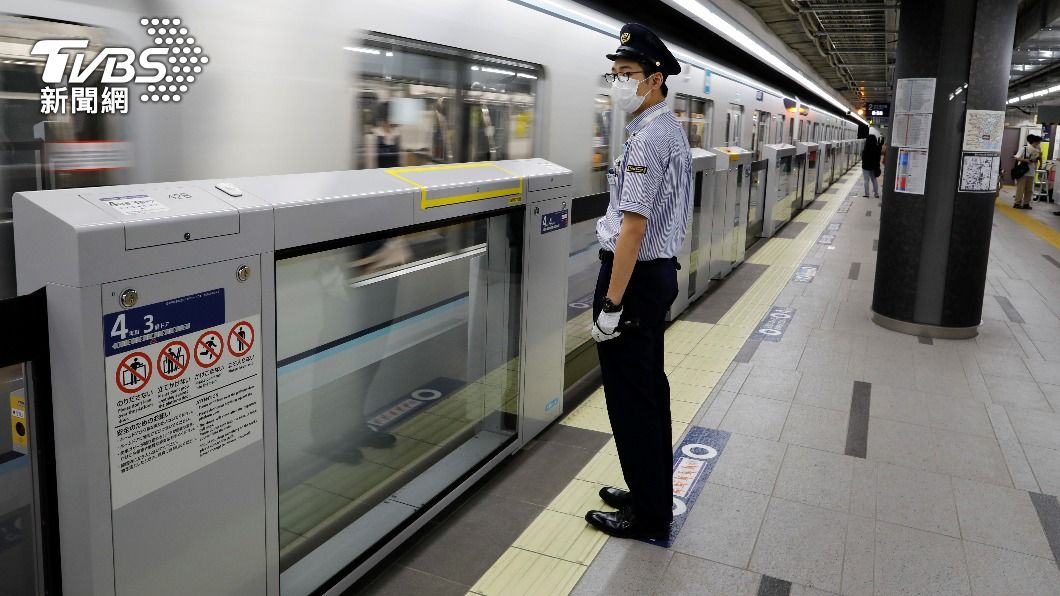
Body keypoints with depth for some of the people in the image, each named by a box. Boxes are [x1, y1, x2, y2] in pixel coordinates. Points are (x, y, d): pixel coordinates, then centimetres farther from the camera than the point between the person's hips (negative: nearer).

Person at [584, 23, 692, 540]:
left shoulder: (647, 139, -19)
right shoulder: (671, 130, 13)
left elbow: (633, 227, -24)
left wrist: (610, 304, -22)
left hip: (635, 275, -10)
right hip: (661, 269, 10)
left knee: (630, 398, 0)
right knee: (651, 389, 18)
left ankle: (648, 514, 14)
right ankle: (654, 495, 33)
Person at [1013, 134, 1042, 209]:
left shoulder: (1037, 150, 9)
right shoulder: (1024, 148, -7)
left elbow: (1039, 160, 17)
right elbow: (1016, 157, -10)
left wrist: (1040, 156, -2)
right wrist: (1025, 160, -20)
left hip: (1031, 173, 6)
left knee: (1029, 190, 7)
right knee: (1020, 188, -5)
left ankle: (1026, 203, 13)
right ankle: (1017, 203, -1)